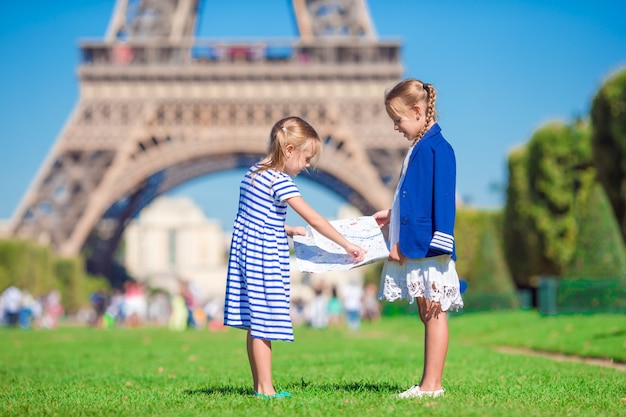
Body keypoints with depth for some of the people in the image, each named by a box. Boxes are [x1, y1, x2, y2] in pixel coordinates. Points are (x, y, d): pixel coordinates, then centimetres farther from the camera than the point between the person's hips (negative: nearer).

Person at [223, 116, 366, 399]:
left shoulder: (254, 172, 11)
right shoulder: (279, 181, -17)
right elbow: (314, 219, -17)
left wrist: (285, 230, 18)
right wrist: (347, 245, -13)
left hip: (244, 249, 9)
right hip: (264, 257, -9)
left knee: (254, 323, 11)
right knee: (263, 324, -6)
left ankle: (260, 385, 16)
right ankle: (265, 389, -3)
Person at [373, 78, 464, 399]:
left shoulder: (437, 149, -14)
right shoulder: (418, 148, 15)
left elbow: (443, 200, -18)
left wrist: (438, 244, -20)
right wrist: (393, 215, 26)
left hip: (430, 250, -10)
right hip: (413, 247, 10)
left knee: (434, 313, -4)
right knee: (426, 314, 11)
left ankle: (431, 384, -1)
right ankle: (429, 383, 16)